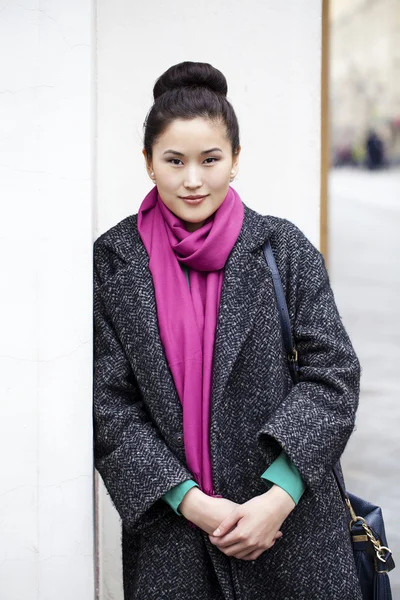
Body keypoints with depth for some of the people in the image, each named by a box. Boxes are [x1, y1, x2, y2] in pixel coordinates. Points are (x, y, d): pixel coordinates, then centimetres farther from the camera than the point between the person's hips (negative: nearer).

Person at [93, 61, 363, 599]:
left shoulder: (283, 248, -2)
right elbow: (108, 403, -3)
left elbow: (332, 374, -5)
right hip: (168, 526, 0)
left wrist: (280, 497, -15)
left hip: (289, 516, 0)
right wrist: (191, 502, -12)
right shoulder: (112, 261, -1)